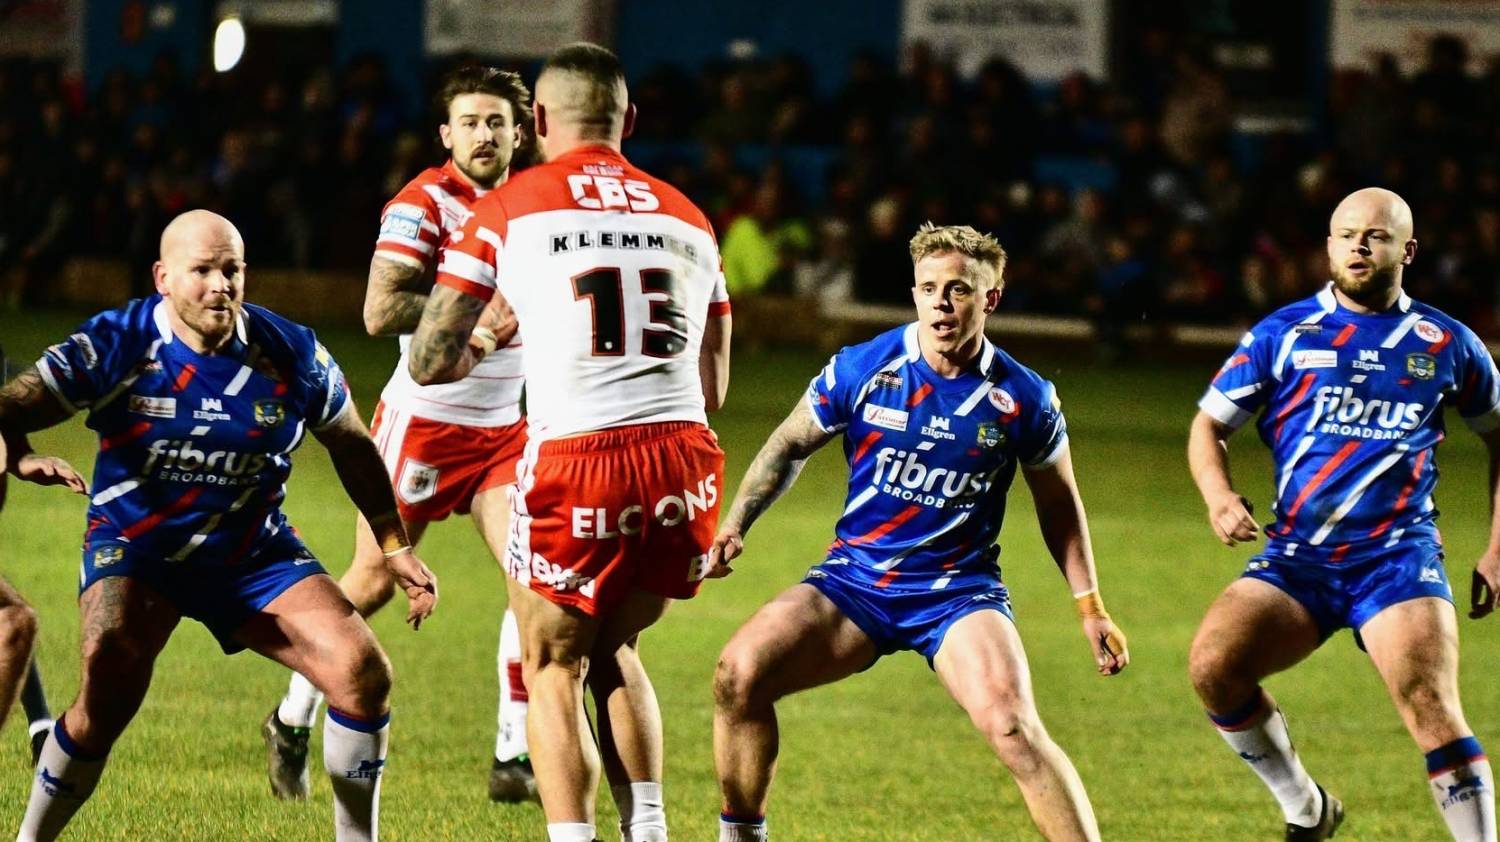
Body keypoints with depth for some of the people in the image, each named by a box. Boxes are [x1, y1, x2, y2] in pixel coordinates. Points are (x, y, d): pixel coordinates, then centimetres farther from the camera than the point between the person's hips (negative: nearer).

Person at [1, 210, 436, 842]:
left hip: (256, 555, 3)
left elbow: (352, 446, 9)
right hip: (134, 550, -3)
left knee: (363, 674, -13)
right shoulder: (117, 345, -15)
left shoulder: (292, 354, -8)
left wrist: (396, 549, 9)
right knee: (108, 692, -28)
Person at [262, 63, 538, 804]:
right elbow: (381, 312, -25)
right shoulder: (423, 205, -14)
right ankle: (292, 721, 22)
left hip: (502, 428, 5)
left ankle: (514, 757, -5)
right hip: (423, 422, -5)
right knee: (374, 581, 1)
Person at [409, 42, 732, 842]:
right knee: (614, 651, 24)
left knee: (553, 670, 11)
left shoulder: (507, 212, 6)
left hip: (576, 462, -4)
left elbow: (429, 362, 6)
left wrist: (486, 342, 27)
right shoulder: (687, 219, 19)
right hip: (685, 464, 4)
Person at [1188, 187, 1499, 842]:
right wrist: (1220, 497, -8)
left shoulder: (1445, 344, 9)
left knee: (1432, 712, -22)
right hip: (1296, 559, 2)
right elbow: (1209, 424, 13)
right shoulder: (1284, 334, 8)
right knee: (1213, 664, -20)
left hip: (1397, 558, -2)